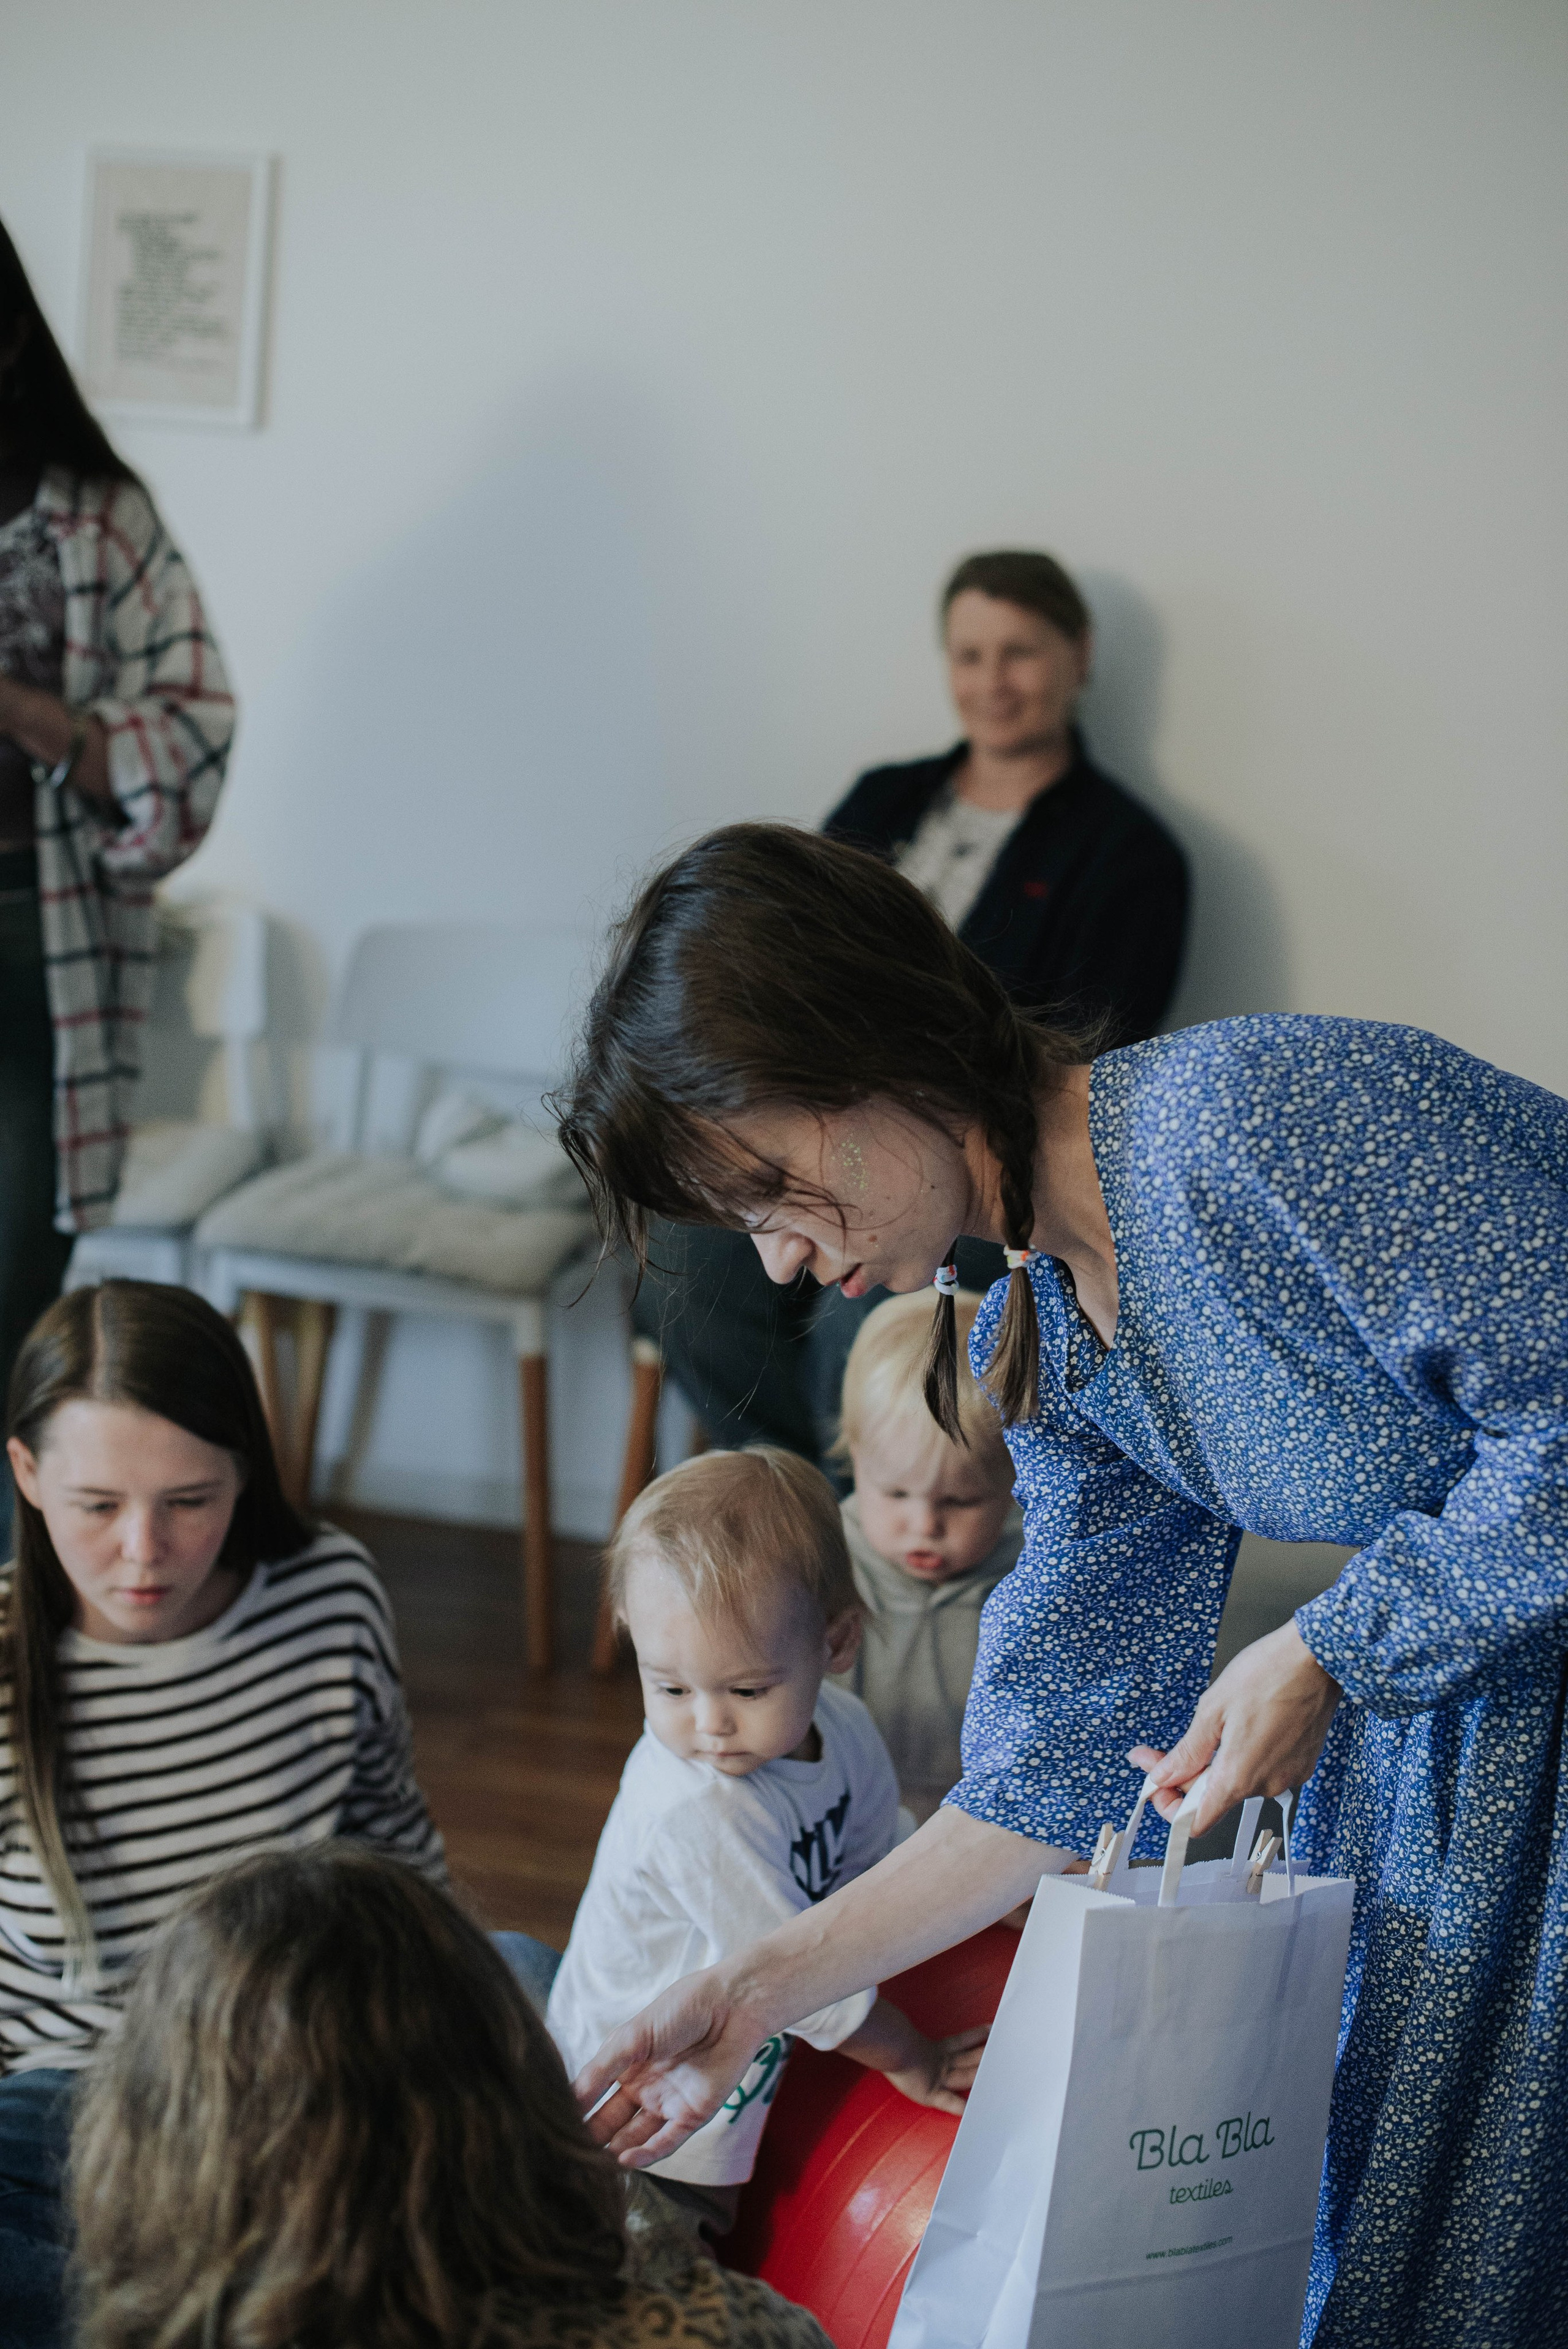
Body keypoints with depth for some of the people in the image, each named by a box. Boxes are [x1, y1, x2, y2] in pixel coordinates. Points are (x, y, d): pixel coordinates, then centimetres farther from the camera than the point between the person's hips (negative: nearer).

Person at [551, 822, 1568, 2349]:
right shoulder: (1048, 1342, 3)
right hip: (1441, 1715, 7)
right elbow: (1070, 1766, 6)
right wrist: (767, 1987, 3)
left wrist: (1324, 1654, -19)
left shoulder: (1261, 1119, -24)